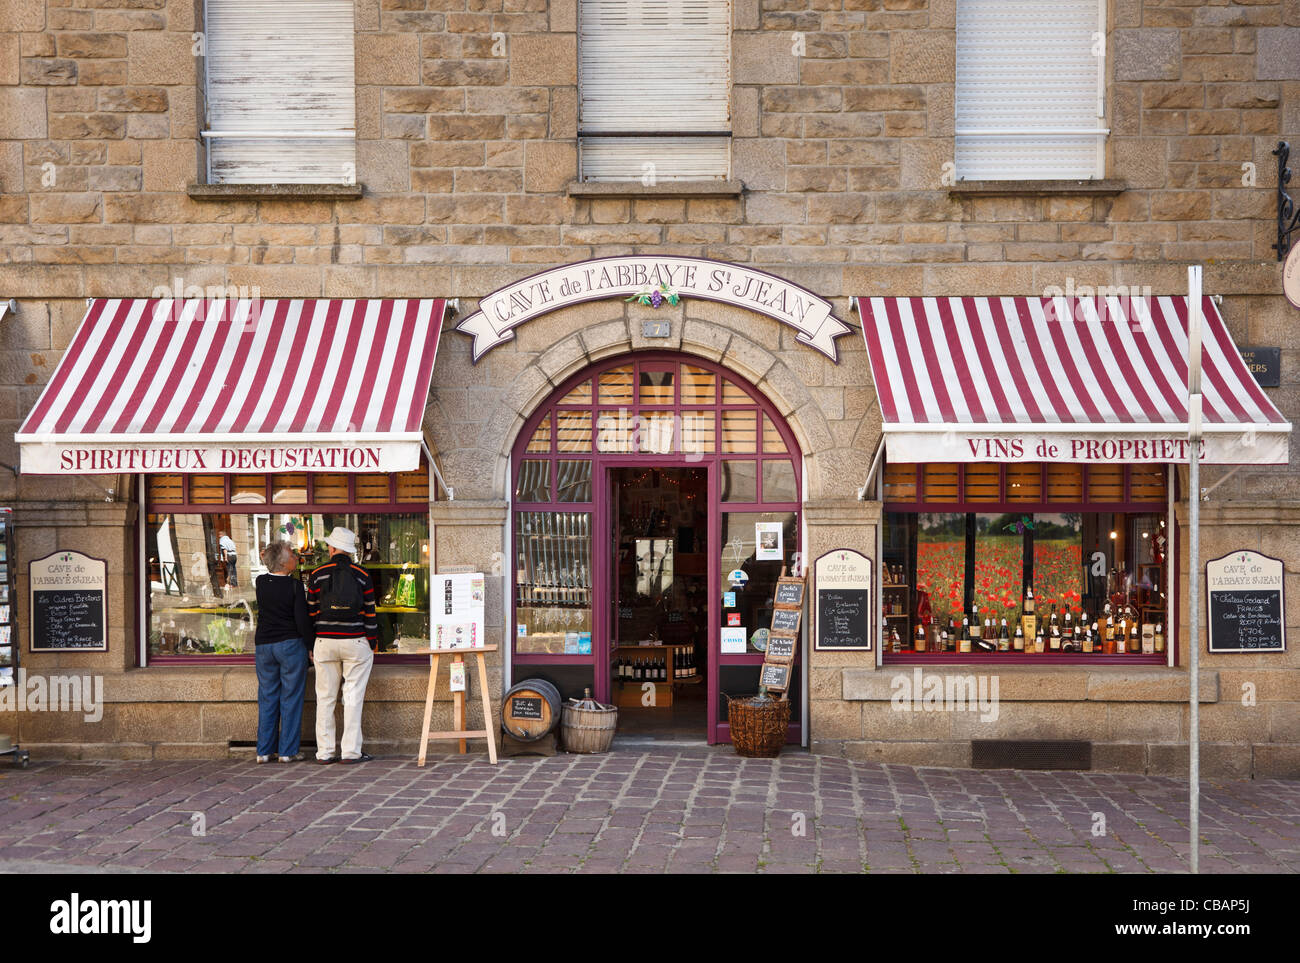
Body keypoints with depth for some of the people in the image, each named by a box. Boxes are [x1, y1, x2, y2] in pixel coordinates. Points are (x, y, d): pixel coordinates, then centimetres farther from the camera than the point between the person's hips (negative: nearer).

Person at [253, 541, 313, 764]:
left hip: (264, 645, 5)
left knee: (267, 698, 11)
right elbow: (302, 620, -14)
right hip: (291, 645, -4)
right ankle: (288, 751, 2)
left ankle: (264, 750, 12)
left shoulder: (261, 583, 0)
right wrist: (311, 646, -2)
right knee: (291, 699, 2)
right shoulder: (294, 586, -13)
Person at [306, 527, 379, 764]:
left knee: (325, 697, 8)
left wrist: (312, 641, 15)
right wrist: (373, 645, 8)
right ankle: (351, 751, -1)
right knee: (353, 697, 1)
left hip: (325, 643, 1)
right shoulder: (362, 576, -1)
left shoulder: (317, 575, 1)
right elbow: (370, 613, 0)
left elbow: (311, 612, 5)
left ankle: (324, 751, 9)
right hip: (355, 643, -1)